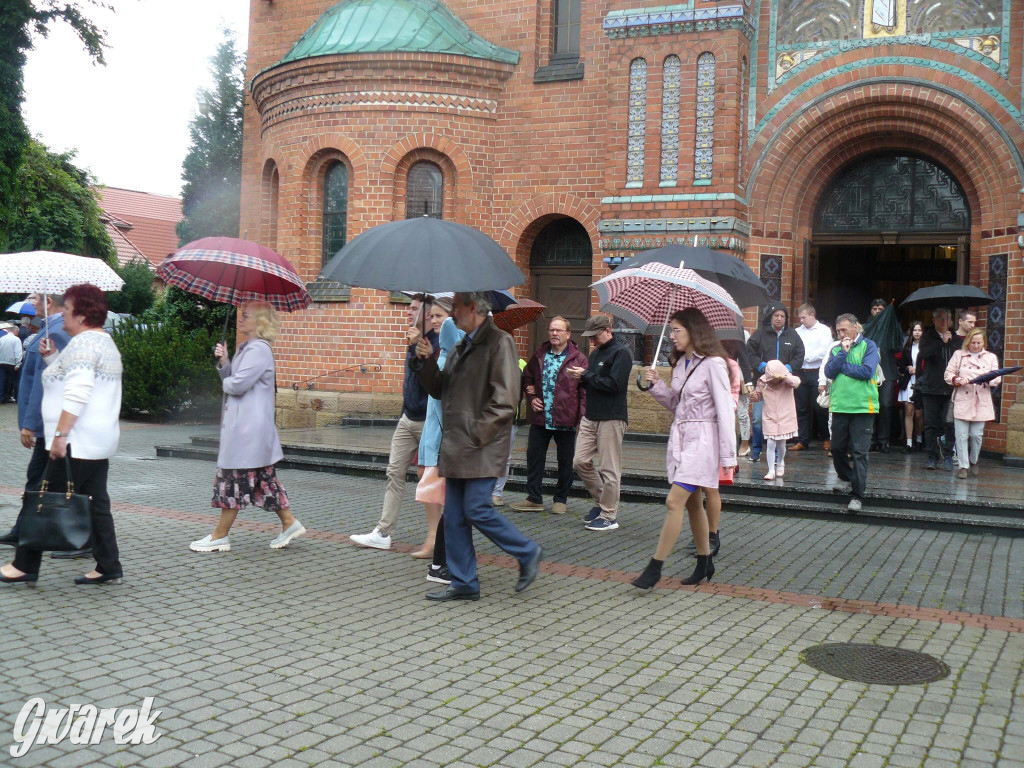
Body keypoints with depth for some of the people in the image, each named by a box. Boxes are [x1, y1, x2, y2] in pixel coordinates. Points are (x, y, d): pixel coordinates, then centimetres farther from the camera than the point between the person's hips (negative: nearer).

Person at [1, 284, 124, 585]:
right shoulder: (105, 341, 18)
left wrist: (60, 434, -24)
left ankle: (25, 566, 7)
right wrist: (52, 358, 15)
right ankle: (109, 568, 10)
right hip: (100, 440, 10)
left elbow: (77, 394, -23)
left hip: (77, 443, -10)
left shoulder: (83, 343, -13)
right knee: (96, 504, 9)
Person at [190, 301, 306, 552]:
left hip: (249, 427, -10)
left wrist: (226, 382, -1)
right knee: (263, 478, 13)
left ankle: (219, 537, 4)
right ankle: (289, 523, 19)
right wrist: (224, 362, 0)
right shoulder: (245, 348, 17)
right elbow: (230, 380, 16)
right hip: (240, 425, 10)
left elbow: (237, 385, -22)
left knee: (235, 479, -3)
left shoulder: (259, 349, -15)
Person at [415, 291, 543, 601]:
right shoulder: (462, 347, 19)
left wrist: (476, 433, -17)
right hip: (457, 448, 9)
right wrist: (428, 361, 5)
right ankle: (464, 584, 15)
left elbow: (505, 399, -17)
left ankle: (528, 553, 10)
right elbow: (440, 390, 22)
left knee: (477, 510, -10)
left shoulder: (499, 342, -9)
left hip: (481, 448, -9)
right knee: (454, 517, 7)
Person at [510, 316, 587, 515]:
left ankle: (560, 500, 19)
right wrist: (531, 398, 6)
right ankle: (534, 498, 14)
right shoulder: (539, 356, 10)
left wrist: (581, 416, -13)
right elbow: (528, 378, 24)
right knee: (534, 457, 5)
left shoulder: (578, 359, -4)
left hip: (566, 420, -4)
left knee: (565, 461, 7)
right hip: (540, 418, 4)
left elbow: (585, 389, -6)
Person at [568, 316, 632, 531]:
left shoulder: (621, 353, -9)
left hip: (611, 418, -9)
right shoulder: (595, 353, 18)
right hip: (591, 416, 9)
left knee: (610, 469, -3)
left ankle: (609, 516, 4)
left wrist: (586, 375, -12)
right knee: (580, 461, 6)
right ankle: (601, 500, 23)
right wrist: (581, 378, 0)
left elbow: (613, 385, -19)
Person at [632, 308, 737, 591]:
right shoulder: (681, 363, 13)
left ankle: (655, 568, -9)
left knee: (674, 501, -12)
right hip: (681, 438, 8)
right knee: (692, 502, 13)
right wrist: (657, 384, 1)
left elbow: (725, 410, -14)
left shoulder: (713, 364, -12)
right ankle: (705, 564, 24)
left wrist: (728, 454, -17)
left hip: (701, 440, -8)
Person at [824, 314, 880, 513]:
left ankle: (857, 495, -3)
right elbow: (829, 372, -2)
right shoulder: (836, 350, 12)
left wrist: (842, 365, -5)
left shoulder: (868, 346, 0)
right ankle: (847, 479, 38)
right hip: (839, 406, 5)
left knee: (859, 452, -6)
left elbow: (867, 371, -14)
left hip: (862, 407, -5)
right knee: (837, 448, 12)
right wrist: (843, 353, -9)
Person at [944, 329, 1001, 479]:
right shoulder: (958, 355, 8)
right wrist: (958, 380, -15)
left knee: (976, 434, 2)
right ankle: (963, 466, 4)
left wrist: (987, 379, -17)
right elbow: (948, 374, 5)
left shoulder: (991, 357, 10)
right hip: (962, 400, -1)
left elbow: (997, 379, 5)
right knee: (961, 435, -4)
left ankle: (973, 462, 25)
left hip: (981, 402, 1)